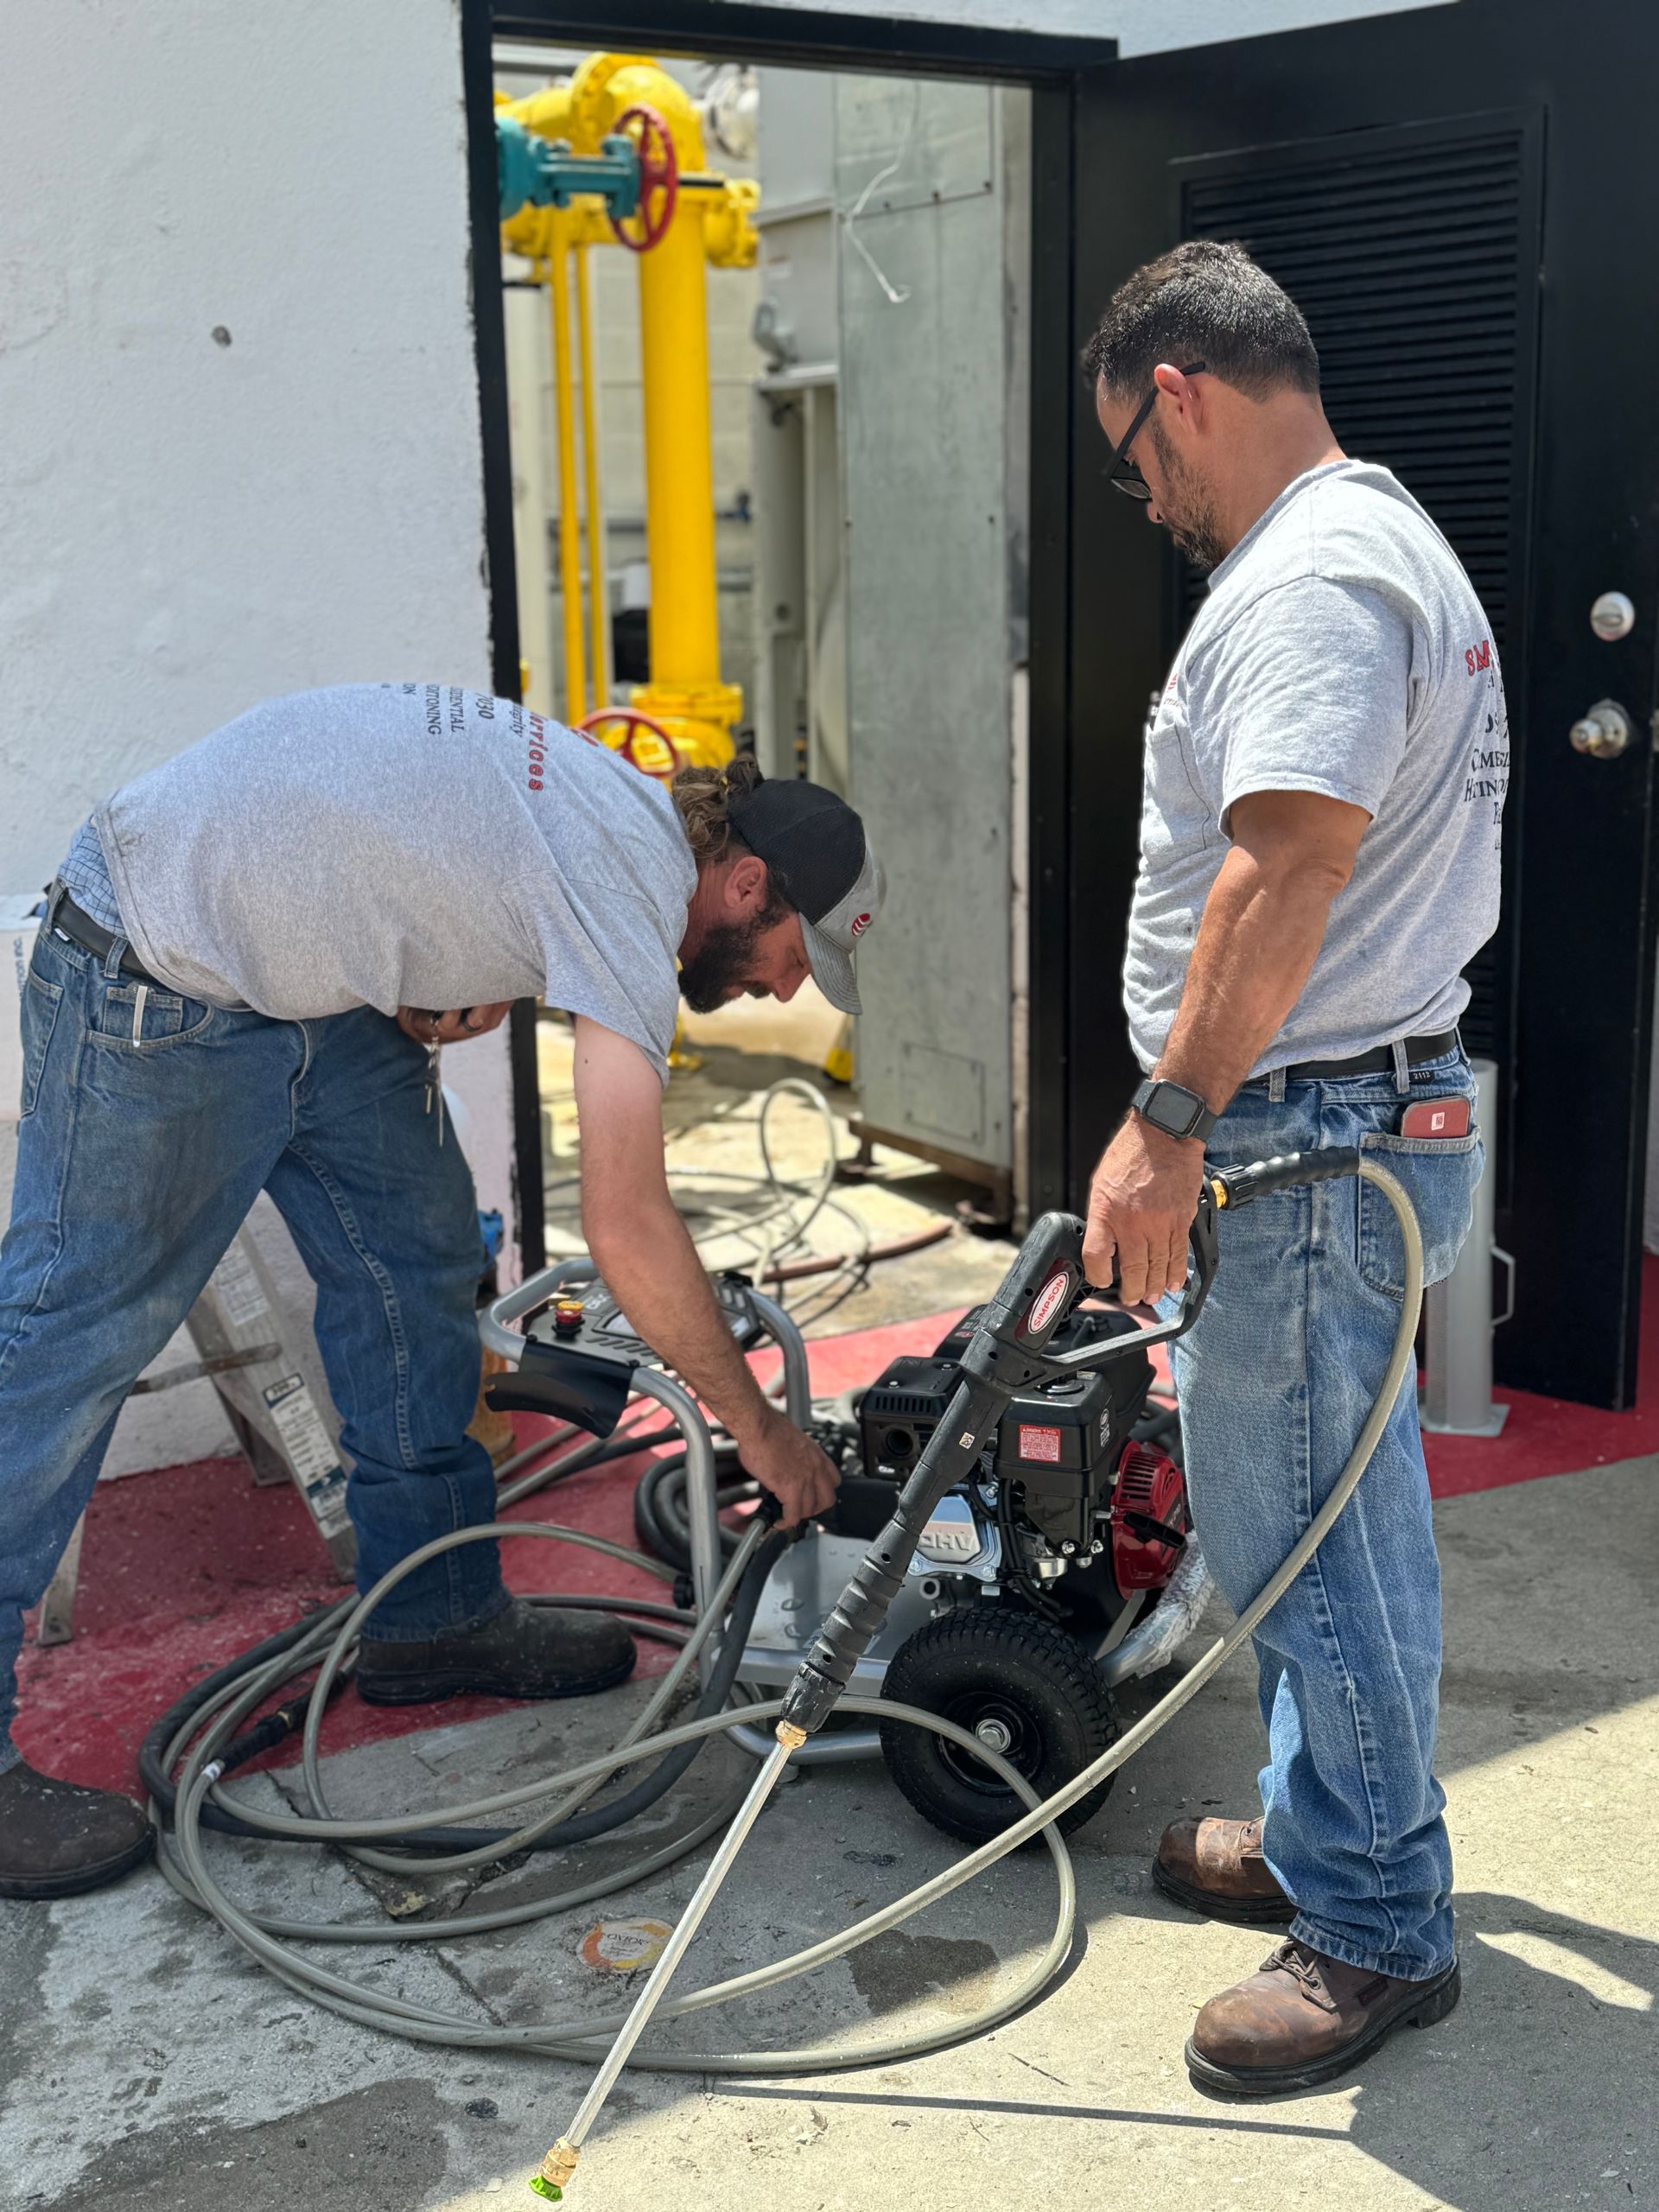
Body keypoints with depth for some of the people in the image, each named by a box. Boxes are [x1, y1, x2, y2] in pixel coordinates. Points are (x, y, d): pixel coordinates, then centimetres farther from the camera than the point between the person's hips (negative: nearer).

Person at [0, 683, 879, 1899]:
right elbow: (627, 1226, -27)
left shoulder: (621, 805, 4)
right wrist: (762, 1430, -17)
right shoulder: (633, 884, -24)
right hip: (159, 979, -10)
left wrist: (452, 991, -4)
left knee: (419, 1262, 10)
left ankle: (436, 1613, 23)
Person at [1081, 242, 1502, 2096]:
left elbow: (1291, 864, -30)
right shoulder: (1387, 541, 20)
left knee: (1299, 1537, -1)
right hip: (1386, 1112, 11)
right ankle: (1329, 1840, 34)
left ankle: (1374, 1930, 13)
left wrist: (1169, 1123, -28)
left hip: (1317, 1138, -11)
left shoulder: (1312, 577, -16)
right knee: (1331, 1516, 19)